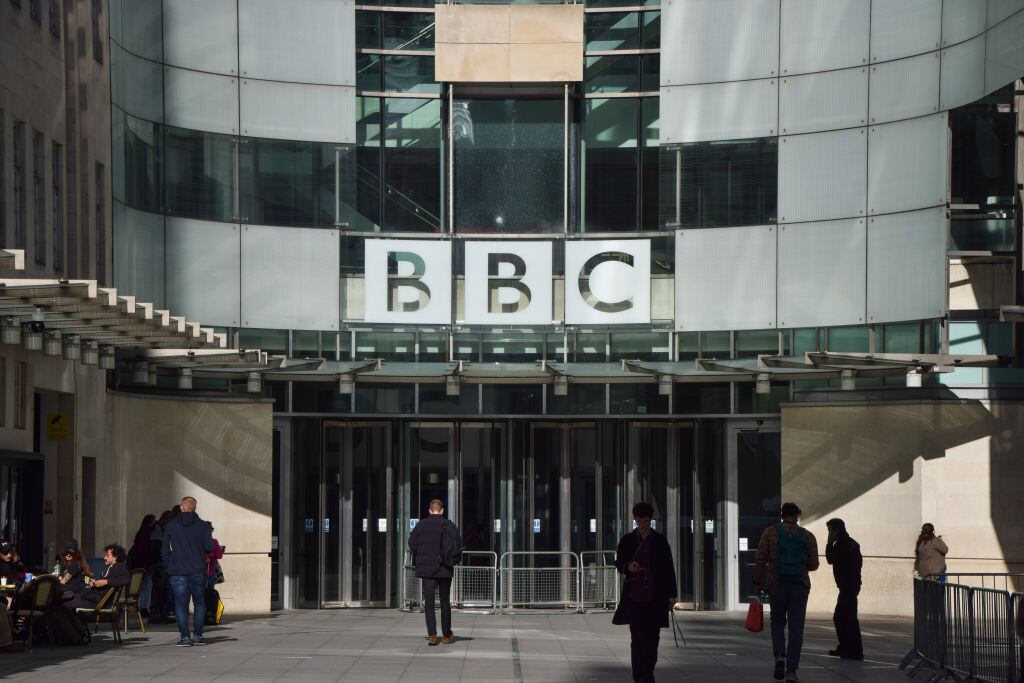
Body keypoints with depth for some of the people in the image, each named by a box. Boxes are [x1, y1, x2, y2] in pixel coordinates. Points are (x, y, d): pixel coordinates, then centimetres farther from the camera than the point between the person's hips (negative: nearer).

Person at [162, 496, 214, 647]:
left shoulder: (171, 525, 3)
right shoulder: (202, 525, -1)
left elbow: (165, 550, 3)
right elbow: (209, 547, -4)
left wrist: (168, 567, 13)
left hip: (177, 572, 0)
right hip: (197, 571, 0)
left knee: (181, 605, 2)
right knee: (199, 603, 11)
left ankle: (185, 637, -4)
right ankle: (198, 635, 8)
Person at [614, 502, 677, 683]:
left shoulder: (660, 541, 4)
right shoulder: (627, 540, 5)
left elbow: (669, 568, 6)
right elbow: (618, 564, 11)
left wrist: (672, 594, 2)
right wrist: (628, 567, -13)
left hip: (655, 597, 0)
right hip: (634, 596, 0)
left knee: (653, 637, 2)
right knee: (637, 637, -4)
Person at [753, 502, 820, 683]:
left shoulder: (770, 533, 0)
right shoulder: (808, 536, 3)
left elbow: (760, 560, -5)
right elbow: (813, 565, 4)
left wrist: (757, 584, 2)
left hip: (776, 585, 0)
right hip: (800, 586, 0)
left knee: (777, 623, 19)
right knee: (796, 629, 3)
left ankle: (780, 656, -4)